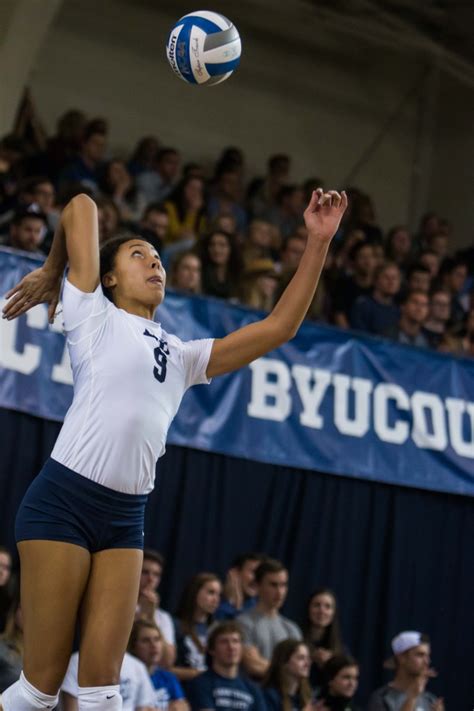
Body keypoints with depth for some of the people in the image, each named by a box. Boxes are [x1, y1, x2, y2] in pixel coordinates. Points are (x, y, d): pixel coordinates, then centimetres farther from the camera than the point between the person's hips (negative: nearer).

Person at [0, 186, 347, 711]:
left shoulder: (183, 356, 20)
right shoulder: (93, 316, 6)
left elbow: (278, 328, 15)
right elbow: (81, 206, 8)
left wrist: (318, 243, 9)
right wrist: (50, 272, 21)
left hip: (126, 517, 5)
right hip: (64, 499, -5)